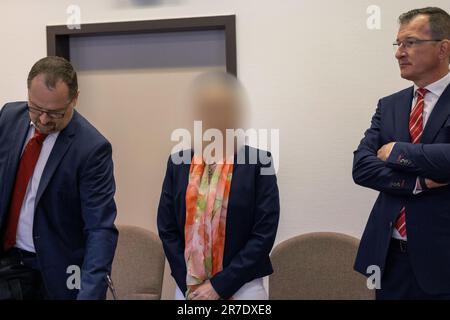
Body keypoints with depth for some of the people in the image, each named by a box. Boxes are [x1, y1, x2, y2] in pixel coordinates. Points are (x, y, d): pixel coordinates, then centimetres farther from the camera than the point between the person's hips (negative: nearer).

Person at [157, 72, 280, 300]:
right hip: (188, 287, 2)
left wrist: (219, 285, -11)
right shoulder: (179, 162, 2)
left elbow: (265, 233, -9)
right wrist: (188, 285, -4)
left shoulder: (258, 162, -7)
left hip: (241, 287, -2)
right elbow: (167, 228, 4)